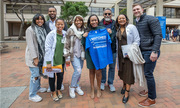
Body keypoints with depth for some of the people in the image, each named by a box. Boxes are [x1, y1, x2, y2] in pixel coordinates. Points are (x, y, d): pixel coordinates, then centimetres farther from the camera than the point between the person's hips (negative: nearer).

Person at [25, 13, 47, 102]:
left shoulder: (42, 29, 11)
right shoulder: (30, 29, -11)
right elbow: (30, 45, -16)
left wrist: (44, 55, 8)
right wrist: (35, 58, -18)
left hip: (41, 55, 7)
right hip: (33, 56, -7)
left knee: (39, 72, 17)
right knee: (35, 74, -4)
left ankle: (38, 87, 37)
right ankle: (32, 95, 10)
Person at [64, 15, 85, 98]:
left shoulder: (84, 31, 7)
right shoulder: (70, 30, -7)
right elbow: (66, 44, -7)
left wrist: (84, 55, 9)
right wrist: (67, 57, -8)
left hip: (81, 54, 5)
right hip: (73, 54, -4)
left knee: (79, 71, 10)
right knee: (78, 71, -14)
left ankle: (77, 86, 31)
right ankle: (72, 87, 9)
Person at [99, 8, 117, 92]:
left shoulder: (115, 24, 1)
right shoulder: (99, 24, -1)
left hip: (113, 49, 1)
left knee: (112, 67, 11)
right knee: (102, 66, 11)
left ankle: (110, 83, 29)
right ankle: (102, 82, 31)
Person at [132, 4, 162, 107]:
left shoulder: (151, 19, -8)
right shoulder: (137, 22, 16)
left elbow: (158, 35, -14)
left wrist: (155, 51, -21)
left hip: (150, 51, -7)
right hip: (142, 52, 8)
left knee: (148, 73, -4)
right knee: (146, 73, 15)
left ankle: (152, 99, 11)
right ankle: (149, 90, 34)